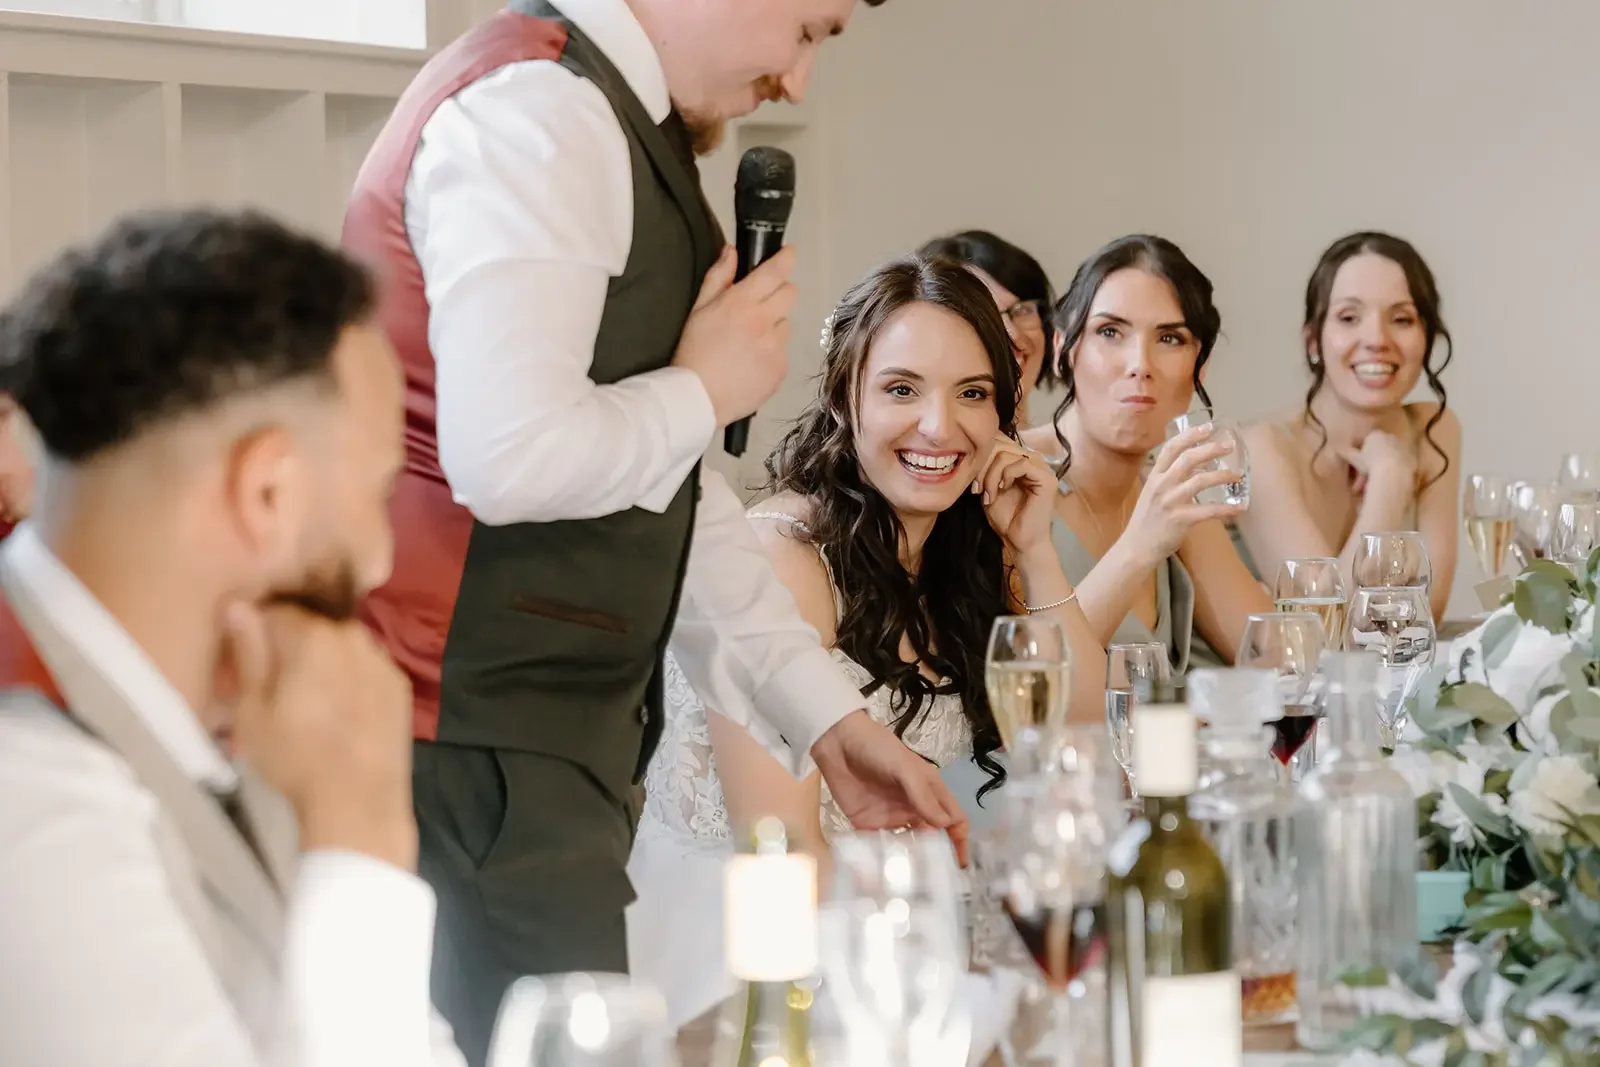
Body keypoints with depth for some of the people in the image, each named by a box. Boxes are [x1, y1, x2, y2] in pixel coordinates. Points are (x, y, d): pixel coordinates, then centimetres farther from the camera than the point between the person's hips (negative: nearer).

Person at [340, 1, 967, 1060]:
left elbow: (666, 495, 21)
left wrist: (831, 717, 17)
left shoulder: (616, 128, 18)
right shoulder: (536, 111, -15)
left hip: (550, 739, 10)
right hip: (478, 759, -10)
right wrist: (707, 389, -8)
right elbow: (509, 457, -27)